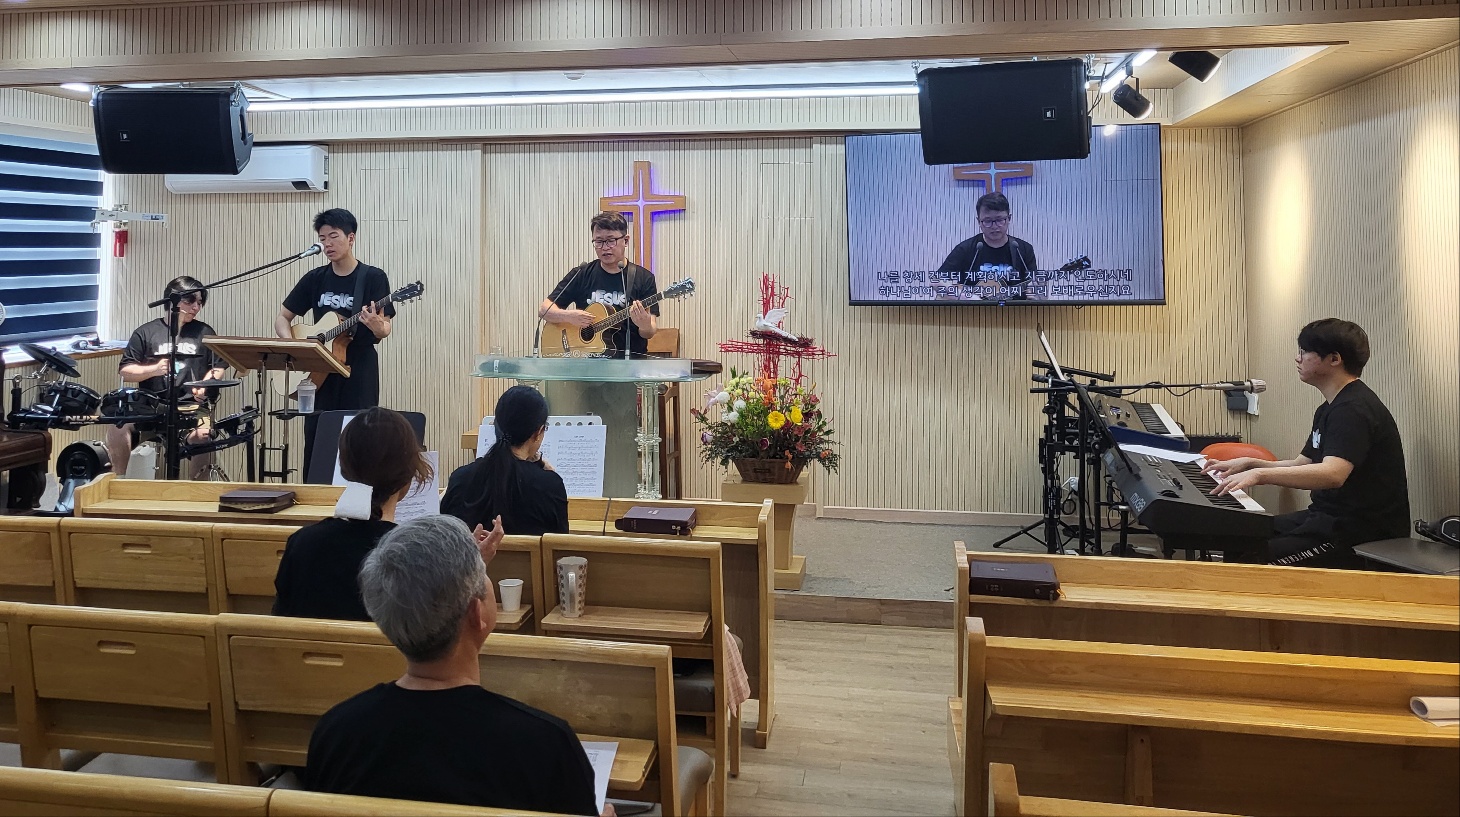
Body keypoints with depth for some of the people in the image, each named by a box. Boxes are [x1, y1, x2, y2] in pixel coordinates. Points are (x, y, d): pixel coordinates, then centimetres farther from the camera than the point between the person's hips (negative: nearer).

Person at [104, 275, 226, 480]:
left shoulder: (204, 332, 14)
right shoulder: (146, 332, 11)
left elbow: (217, 368, 15)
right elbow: (125, 371, 8)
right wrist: (153, 369, -10)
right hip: (150, 406, 1)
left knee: (203, 434, -32)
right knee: (118, 422, -25)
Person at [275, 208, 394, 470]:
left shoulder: (373, 277, -3)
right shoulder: (315, 279, 9)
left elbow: (384, 331, -7)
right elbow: (282, 318, 15)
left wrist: (376, 326, -31)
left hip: (358, 374, -4)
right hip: (318, 374, 4)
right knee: (314, 447, 4)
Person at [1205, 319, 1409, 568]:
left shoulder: (1355, 409, -19)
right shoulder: (1330, 408, 17)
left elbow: (1333, 474, -34)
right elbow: (1302, 465, 22)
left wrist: (1259, 474, -38)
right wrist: (1249, 463, 8)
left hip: (1360, 532, -11)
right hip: (1326, 518, 11)